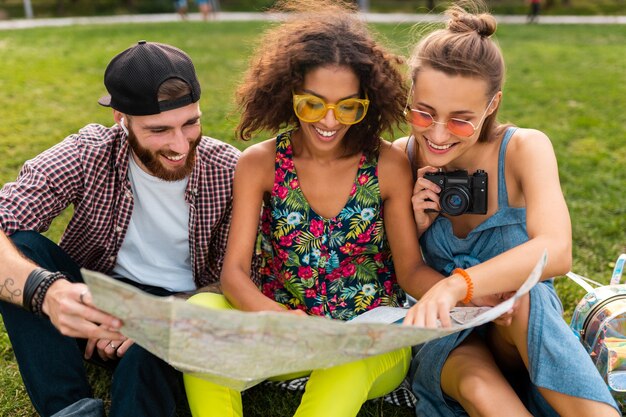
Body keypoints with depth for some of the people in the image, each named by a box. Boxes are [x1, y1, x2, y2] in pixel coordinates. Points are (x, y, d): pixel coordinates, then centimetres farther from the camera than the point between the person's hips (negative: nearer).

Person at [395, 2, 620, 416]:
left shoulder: (524, 149, -14)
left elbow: (556, 251, -32)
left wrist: (455, 285, -47)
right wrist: (415, 227, -18)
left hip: (523, 333, 0)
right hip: (445, 331, 0)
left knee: (521, 293, -36)